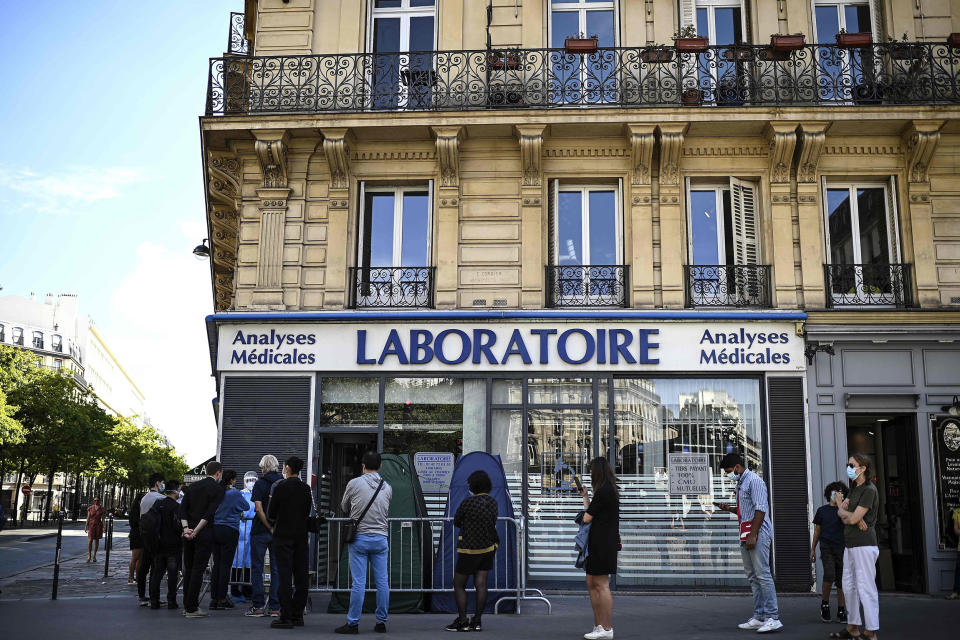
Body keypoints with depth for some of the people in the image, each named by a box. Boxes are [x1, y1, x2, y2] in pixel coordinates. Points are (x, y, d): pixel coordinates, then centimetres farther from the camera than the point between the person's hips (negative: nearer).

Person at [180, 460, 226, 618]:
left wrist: (186, 527, -4)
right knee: (198, 569, -3)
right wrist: (196, 531, -15)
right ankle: (192, 608, -3)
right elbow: (210, 513, -16)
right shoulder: (218, 489, -5)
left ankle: (187, 605, 18)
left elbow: (183, 509, 4)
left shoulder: (193, 486, 13)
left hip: (188, 532, 6)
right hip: (205, 533, -6)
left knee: (188, 568, 13)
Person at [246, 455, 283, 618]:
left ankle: (258, 606, 4)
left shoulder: (260, 484, -7)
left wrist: (270, 528, -12)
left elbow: (259, 508, -16)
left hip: (261, 531, -4)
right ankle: (275, 607, 9)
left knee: (257, 568, 5)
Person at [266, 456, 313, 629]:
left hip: (283, 536, -5)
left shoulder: (281, 486, -10)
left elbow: (271, 514, -7)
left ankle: (286, 617, -5)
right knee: (300, 575, 8)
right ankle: (298, 615, 14)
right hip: (301, 535, 5)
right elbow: (307, 512, 11)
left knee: (284, 576, -4)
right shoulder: (306, 488, 5)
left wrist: (272, 518, 15)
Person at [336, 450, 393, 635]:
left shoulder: (355, 484, -5)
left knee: (358, 583, -2)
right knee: (382, 582, 7)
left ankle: (353, 623, 2)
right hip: (380, 538, 3)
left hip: (359, 538, -3)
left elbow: (344, 507, 10)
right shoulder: (387, 487, 5)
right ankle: (381, 622, 13)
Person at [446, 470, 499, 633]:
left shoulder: (468, 503, -18)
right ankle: (477, 621, 5)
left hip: (469, 550, -6)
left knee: (459, 585, 5)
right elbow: (492, 524, 11)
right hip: (488, 548, 6)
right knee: (481, 585, 4)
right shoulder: (493, 503, 2)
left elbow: (456, 522, -4)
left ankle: (462, 621, 2)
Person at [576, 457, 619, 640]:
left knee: (602, 585, -7)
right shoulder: (609, 491, 17)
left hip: (602, 544, -10)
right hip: (598, 544, 10)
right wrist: (585, 496, 27)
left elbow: (587, 518, -12)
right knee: (591, 584, 13)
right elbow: (592, 513, 17)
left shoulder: (603, 492, -15)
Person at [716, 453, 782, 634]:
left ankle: (773, 618, -10)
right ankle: (759, 617, 12)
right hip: (746, 535, 10)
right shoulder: (740, 483, 20)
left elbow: (760, 509, -17)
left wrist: (753, 535, -22)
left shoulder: (754, 480, -9)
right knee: (752, 576, 9)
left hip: (758, 534, -10)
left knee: (763, 575, -11)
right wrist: (729, 509, 10)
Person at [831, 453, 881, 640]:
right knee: (849, 586, 13)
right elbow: (840, 510, 10)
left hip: (864, 545, -10)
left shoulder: (869, 490, -11)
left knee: (865, 588, -9)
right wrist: (849, 515, -11)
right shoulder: (855, 489, 19)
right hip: (850, 545, 10)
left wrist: (844, 513, 4)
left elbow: (853, 518, -17)